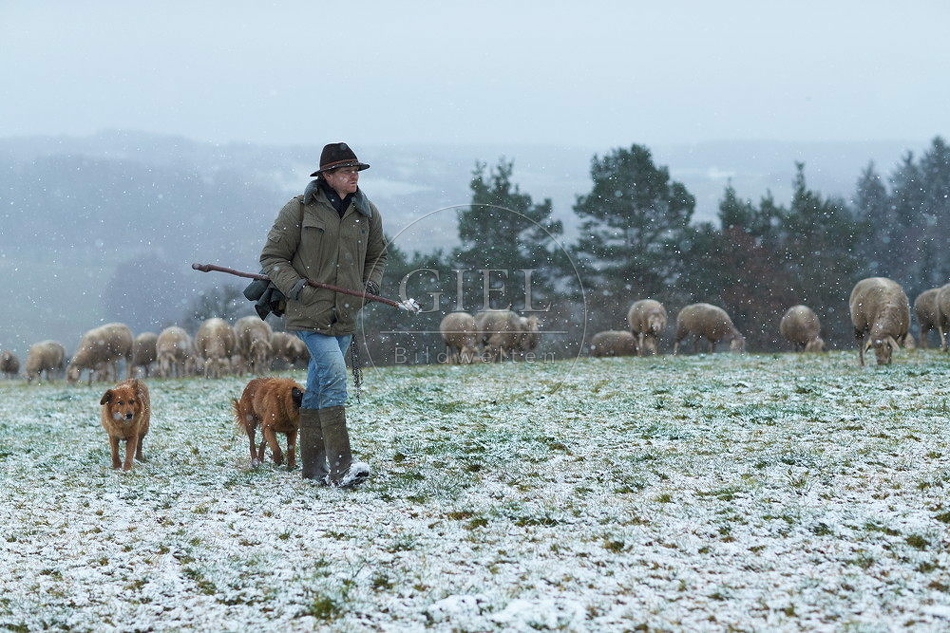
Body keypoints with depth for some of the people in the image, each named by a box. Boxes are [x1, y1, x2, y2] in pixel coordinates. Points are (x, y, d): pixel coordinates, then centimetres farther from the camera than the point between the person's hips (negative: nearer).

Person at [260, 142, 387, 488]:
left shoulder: (367, 213, 9)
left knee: (319, 385, 15)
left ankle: (313, 463, 24)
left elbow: (377, 255, 24)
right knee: (334, 375, -19)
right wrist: (292, 284, -18)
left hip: (344, 316, 6)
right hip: (309, 311, -5)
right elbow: (272, 256, -2)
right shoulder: (300, 209, -6)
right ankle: (340, 466, -20)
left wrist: (371, 282, 4)